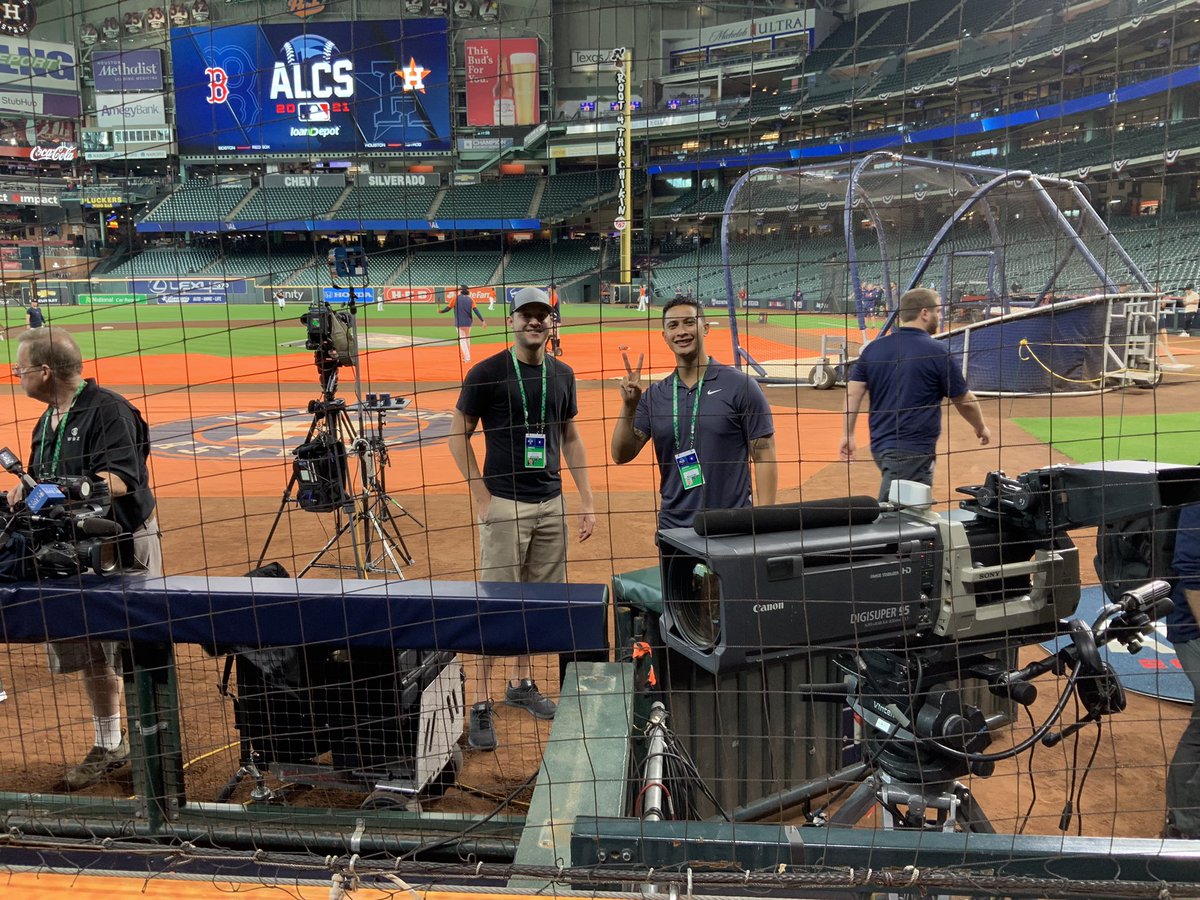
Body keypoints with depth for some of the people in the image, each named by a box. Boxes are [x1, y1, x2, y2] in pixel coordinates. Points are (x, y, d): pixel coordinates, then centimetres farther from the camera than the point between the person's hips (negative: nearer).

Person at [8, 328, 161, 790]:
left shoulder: (109, 410, -15)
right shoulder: (47, 421, 14)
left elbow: (122, 479, -24)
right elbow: (45, 480, 21)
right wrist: (26, 492, -1)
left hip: (125, 548, -9)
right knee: (90, 653, 15)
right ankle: (108, 746, 30)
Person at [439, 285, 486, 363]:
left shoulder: (455, 298, -2)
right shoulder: (470, 300, 4)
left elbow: (448, 308, -2)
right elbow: (476, 310, -6)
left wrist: (441, 311, 17)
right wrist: (482, 321, -11)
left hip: (459, 323, -3)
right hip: (468, 323, 3)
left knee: (462, 340, 0)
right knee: (467, 339, 19)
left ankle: (467, 358, -11)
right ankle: (466, 357, 25)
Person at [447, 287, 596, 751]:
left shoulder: (562, 374, 8)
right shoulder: (486, 373, -7)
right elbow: (458, 437, -3)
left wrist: (587, 498, 11)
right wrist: (482, 498, -8)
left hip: (551, 503, 5)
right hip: (505, 504, -5)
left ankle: (521, 683, 30)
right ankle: (481, 704, 5)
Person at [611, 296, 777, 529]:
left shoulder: (740, 385, -4)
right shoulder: (654, 396, 6)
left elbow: (764, 457, -5)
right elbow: (621, 455, 2)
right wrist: (628, 406, -12)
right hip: (673, 526, 3)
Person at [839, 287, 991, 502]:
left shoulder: (873, 348, 5)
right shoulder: (938, 352, -9)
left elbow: (853, 392, 1)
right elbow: (964, 401, 0)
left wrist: (848, 434, 6)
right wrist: (981, 428, 18)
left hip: (880, 444, 7)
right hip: (912, 450, -7)